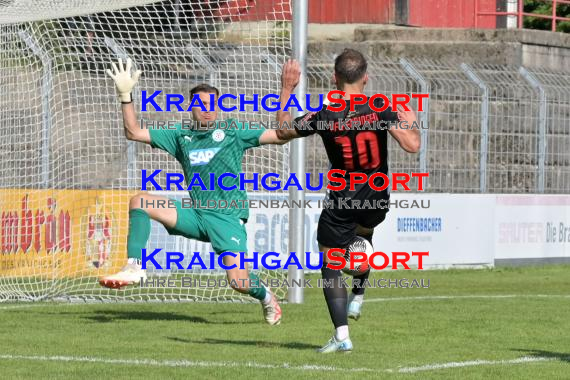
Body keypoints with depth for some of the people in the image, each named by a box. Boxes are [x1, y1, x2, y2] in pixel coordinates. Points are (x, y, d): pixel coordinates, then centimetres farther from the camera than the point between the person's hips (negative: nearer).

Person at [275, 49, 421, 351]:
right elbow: (412, 145, -18)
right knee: (362, 233, 37)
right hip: (376, 202, 3)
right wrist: (411, 124, 2)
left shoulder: (323, 117, -13)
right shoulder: (380, 109, -13)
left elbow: (283, 132, 4)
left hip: (341, 203, -3)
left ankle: (341, 335, 0)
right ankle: (358, 295, 31)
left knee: (330, 265, 8)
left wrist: (286, 90, 9)